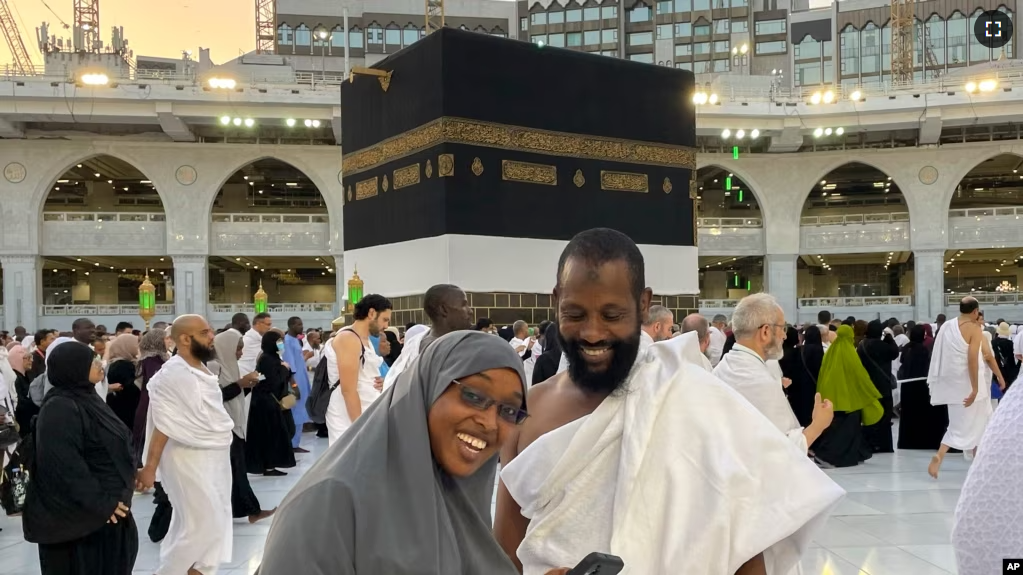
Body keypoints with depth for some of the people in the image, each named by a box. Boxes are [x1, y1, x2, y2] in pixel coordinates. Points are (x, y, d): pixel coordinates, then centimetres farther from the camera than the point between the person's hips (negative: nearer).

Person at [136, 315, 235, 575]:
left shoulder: (201, 369, 9)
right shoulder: (172, 375, -17)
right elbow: (163, 427, -19)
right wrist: (149, 468, -18)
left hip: (214, 457, 8)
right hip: (189, 459, -8)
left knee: (215, 523, 11)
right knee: (201, 525, -5)